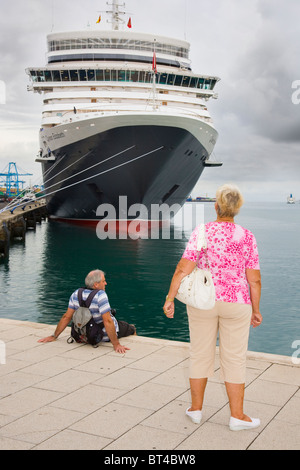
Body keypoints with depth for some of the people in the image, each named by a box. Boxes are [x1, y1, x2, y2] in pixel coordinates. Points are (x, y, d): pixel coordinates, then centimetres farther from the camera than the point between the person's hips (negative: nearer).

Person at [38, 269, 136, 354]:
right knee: (131, 328, 22)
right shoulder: (100, 295, -29)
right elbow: (107, 321, -34)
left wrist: (54, 336, 2)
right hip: (106, 335, -6)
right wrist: (116, 345, -32)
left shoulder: (76, 294, -10)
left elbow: (66, 317, -6)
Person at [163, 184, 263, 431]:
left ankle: (196, 408, 24)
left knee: (200, 355, 13)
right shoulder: (247, 237, -6)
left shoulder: (201, 232, -7)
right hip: (235, 304, -1)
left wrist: (170, 299, -7)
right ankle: (237, 415, 15)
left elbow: (183, 268, -13)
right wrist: (256, 309, 7)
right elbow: (254, 280, -5)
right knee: (234, 359, 9)